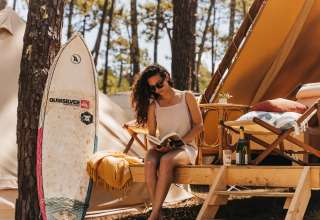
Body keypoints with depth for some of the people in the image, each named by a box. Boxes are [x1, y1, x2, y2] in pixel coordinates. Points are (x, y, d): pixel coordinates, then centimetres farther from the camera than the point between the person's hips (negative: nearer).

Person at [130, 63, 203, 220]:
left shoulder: (186, 97, 7)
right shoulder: (153, 104, 12)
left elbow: (198, 125, 3)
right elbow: (151, 133, 13)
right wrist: (155, 145, -12)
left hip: (185, 148, -3)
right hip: (162, 149, 3)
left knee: (166, 161, -38)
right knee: (149, 163, -34)